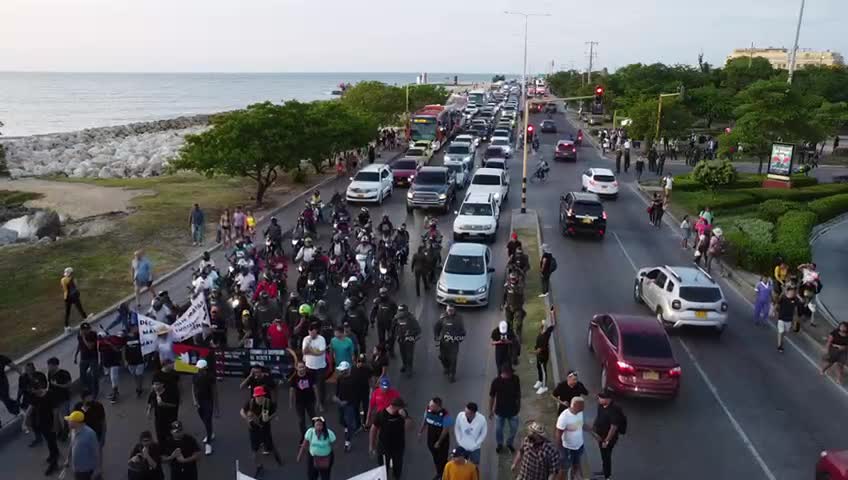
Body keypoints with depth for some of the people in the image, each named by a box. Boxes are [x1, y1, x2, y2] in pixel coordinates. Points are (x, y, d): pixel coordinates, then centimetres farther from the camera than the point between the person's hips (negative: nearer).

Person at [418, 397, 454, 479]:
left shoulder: (445, 415, -31)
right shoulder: (428, 409, -18)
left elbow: (445, 430, -21)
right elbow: (425, 420, 1)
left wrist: (439, 442, -14)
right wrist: (421, 431, 9)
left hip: (442, 441, -5)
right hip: (431, 439, 5)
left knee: (442, 459, 11)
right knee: (435, 457, 23)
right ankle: (439, 473, 47)